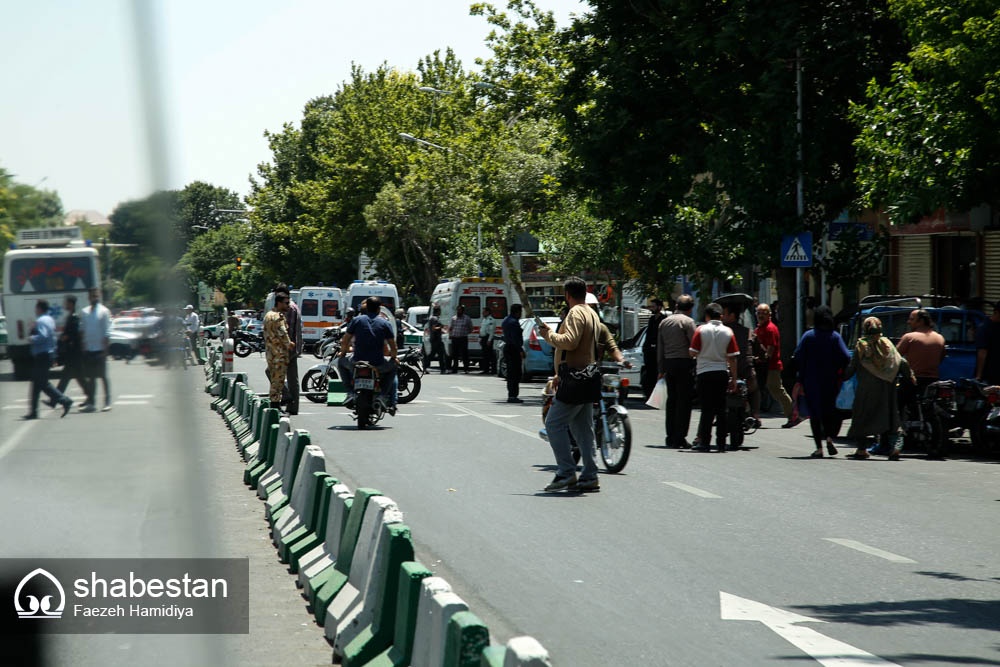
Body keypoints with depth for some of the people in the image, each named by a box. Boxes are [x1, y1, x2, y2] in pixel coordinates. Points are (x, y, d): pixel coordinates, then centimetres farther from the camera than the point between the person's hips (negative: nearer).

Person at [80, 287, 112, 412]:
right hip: (88, 349, 4)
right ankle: (91, 403, 12)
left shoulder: (104, 312, -4)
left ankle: (107, 402, 3)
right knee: (91, 378, 8)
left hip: (100, 349, -4)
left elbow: (107, 332, -6)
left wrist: (105, 348, -12)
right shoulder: (84, 312, 9)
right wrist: (83, 346, 8)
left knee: (103, 376, -1)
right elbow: (83, 330, 13)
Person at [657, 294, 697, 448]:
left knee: (671, 400, 12)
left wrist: (661, 369, 19)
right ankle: (679, 438, -6)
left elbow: (659, 348, 15)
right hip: (684, 363, -6)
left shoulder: (664, 322, 13)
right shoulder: (688, 321, -7)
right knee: (684, 401, -3)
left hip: (668, 363, 6)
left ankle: (670, 437, 12)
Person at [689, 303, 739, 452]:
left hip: (705, 372, -2)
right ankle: (721, 442, 9)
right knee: (721, 409, 8)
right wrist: (734, 379, 7)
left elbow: (693, 353, -6)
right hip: (722, 373, 2)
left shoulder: (701, 330, -5)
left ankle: (704, 442, -4)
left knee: (707, 409, 0)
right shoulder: (728, 332, 2)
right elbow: (732, 358, 3)